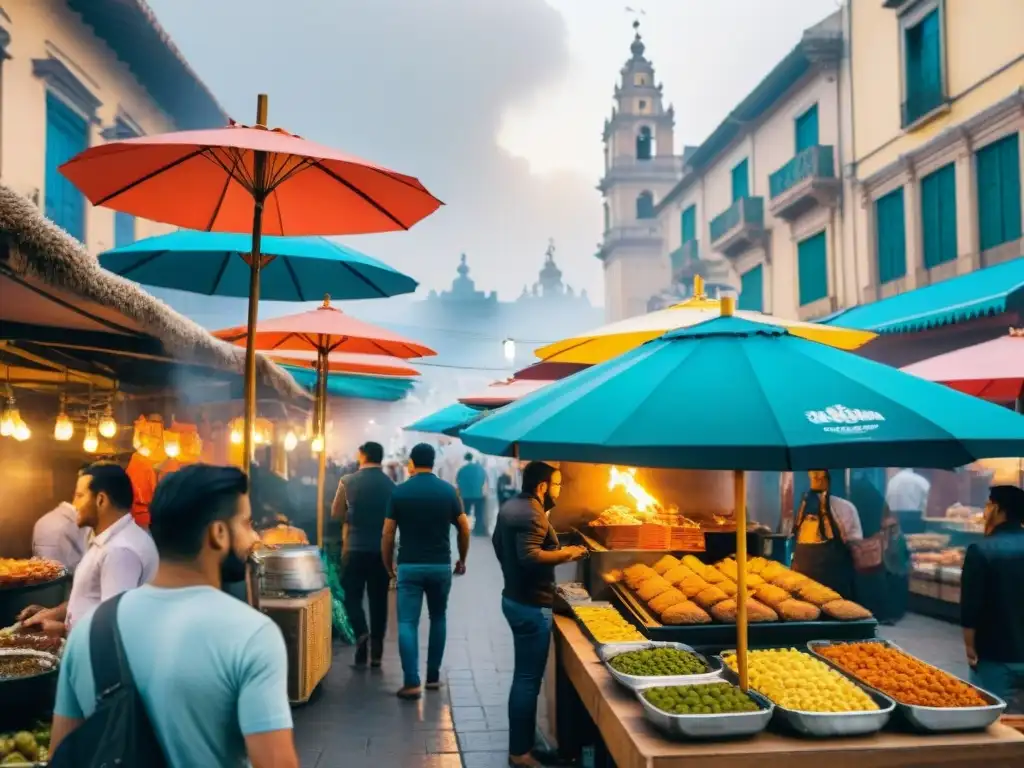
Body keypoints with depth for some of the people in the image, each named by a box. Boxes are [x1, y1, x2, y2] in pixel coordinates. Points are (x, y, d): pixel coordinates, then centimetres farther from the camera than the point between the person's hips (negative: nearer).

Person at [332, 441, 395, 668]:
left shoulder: (348, 481, -5)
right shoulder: (391, 485, -2)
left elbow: (336, 514, 5)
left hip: (355, 548, -1)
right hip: (382, 549, 2)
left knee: (352, 596, 10)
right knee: (378, 600, 9)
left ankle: (361, 633, -15)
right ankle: (376, 653, 11)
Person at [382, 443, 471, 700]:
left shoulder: (400, 491, -3)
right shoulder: (448, 491, 0)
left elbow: (388, 534, -3)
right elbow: (464, 529, 2)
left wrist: (388, 564, 10)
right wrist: (462, 559, 16)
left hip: (409, 566, -2)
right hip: (441, 565, 2)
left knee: (407, 623, 0)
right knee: (438, 618, 17)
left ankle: (412, 682, -7)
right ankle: (433, 676, 20)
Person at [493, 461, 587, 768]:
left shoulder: (510, 506, 9)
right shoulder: (532, 514, -22)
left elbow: (499, 543, 21)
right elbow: (530, 556, -32)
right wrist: (565, 553, -20)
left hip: (514, 598, 10)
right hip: (531, 606, -10)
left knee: (523, 675, 19)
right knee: (528, 679, 0)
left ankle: (520, 742, 30)